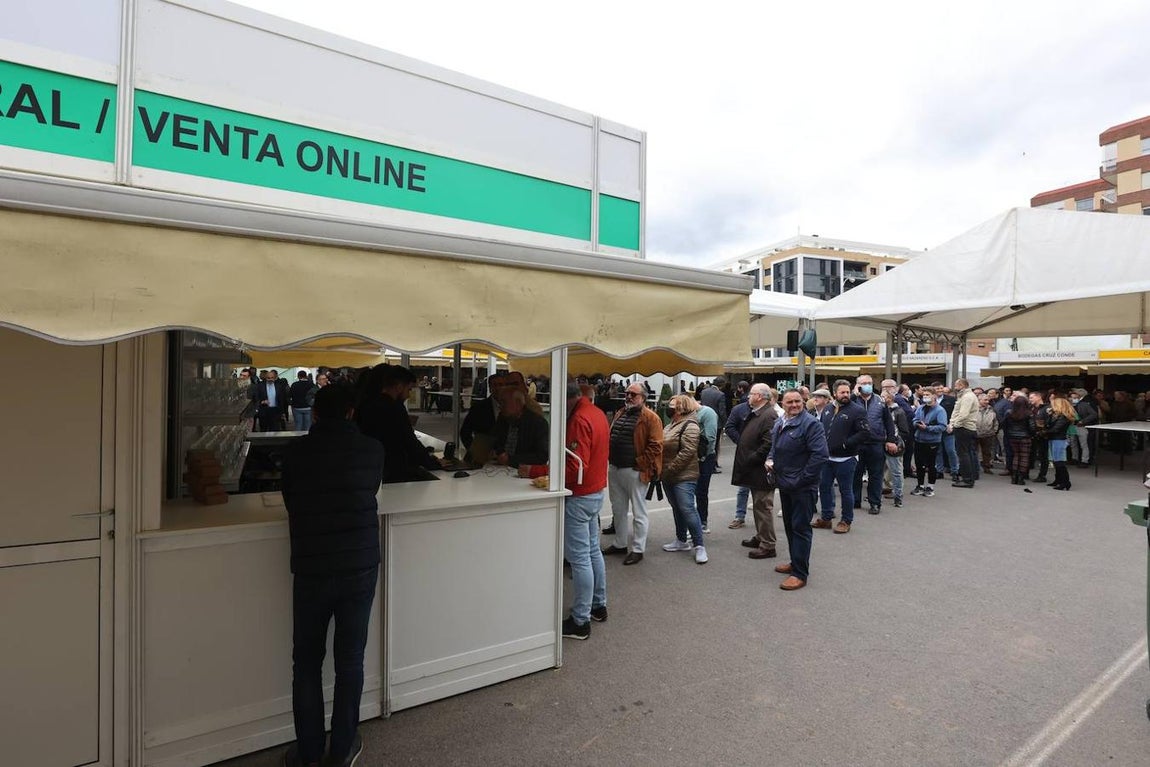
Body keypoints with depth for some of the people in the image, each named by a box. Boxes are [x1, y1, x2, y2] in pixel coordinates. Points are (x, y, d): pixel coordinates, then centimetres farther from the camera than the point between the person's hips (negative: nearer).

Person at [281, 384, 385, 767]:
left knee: (307, 662, 16)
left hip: (311, 570, 0)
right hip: (360, 567, 0)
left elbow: (290, 501, 7)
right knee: (350, 660, 13)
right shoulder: (372, 449, -5)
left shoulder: (295, 452, -5)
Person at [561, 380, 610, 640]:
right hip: (597, 491, 10)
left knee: (579, 558, -1)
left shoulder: (579, 420, -22)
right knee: (593, 551, 19)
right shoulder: (597, 413, 8)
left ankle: (580, 621, 9)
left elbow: (576, 466, -26)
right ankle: (599, 605, 32)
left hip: (579, 496, -10)